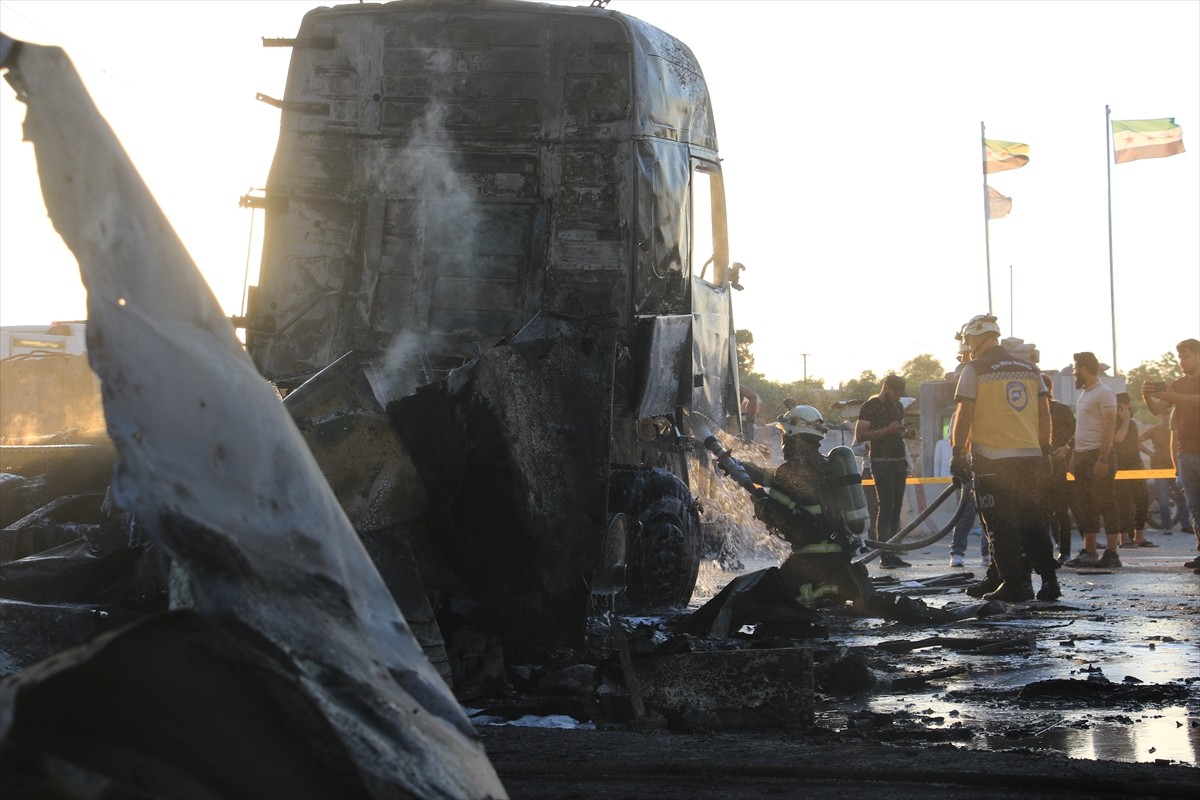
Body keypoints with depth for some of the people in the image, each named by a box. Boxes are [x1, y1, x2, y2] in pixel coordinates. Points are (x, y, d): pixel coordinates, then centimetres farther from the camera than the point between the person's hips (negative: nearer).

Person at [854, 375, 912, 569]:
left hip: (899, 461, 7)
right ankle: (884, 556, -14)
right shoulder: (870, 406, -5)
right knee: (886, 508, -13)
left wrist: (905, 433, 7)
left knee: (896, 509, 3)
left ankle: (893, 554, 3)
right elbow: (859, 435, -12)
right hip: (881, 463, -7)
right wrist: (886, 430, -20)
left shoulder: (897, 407, 18)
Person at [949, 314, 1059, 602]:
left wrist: (958, 454, 0)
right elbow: (1044, 414, 14)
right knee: (1031, 520, 14)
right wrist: (1044, 452, 20)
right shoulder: (1029, 368, 13)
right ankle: (1049, 580, 11)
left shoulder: (974, 369, -3)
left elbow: (964, 416, -7)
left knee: (1001, 526, 0)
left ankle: (1013, 585, -1)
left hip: (993, 460, -6)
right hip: (1030, 456, 6)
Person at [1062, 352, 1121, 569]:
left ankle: (1111, 553, -6)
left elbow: (1109, 428, -17)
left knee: (1105, 504, -7)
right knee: (1084, 505, 9)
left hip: (1098, 455, -10)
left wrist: (1103, 459, -23)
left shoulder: (1104, 394, -11)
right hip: (1082, 455, 10)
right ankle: (1088, 552, 13)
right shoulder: (1084, 394, 18)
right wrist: (1073, 456, 16)